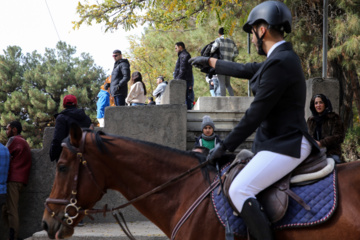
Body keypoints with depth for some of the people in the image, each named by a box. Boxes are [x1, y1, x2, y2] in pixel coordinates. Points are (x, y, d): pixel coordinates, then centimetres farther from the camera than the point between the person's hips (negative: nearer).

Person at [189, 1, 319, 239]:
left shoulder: (279, 63, -19)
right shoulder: (282, 58, 12)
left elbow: (255, 115, -19)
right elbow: (245, 70, 29)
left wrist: (224, 147, -11)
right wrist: (210, 62, 42)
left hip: (285, 146, -11)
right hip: (278, 141, 11)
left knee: (239, 190, -23)